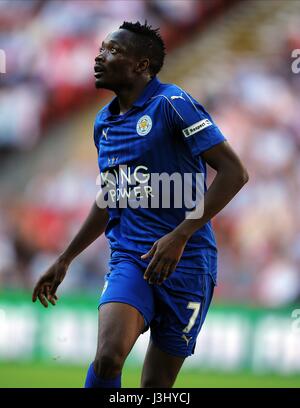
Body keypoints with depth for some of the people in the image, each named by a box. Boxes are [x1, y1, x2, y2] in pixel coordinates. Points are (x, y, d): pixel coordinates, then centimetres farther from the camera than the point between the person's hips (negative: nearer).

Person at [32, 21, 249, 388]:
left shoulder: (172, 104, -8)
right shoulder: (104, 123, 14)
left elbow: (234, 172, -15)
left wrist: (179, 237, -21)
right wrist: (64, 260, 28)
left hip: (185, 262, -4)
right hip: (128, 258, 4)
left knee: (155, 384, 0)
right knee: (108, 356, -23)